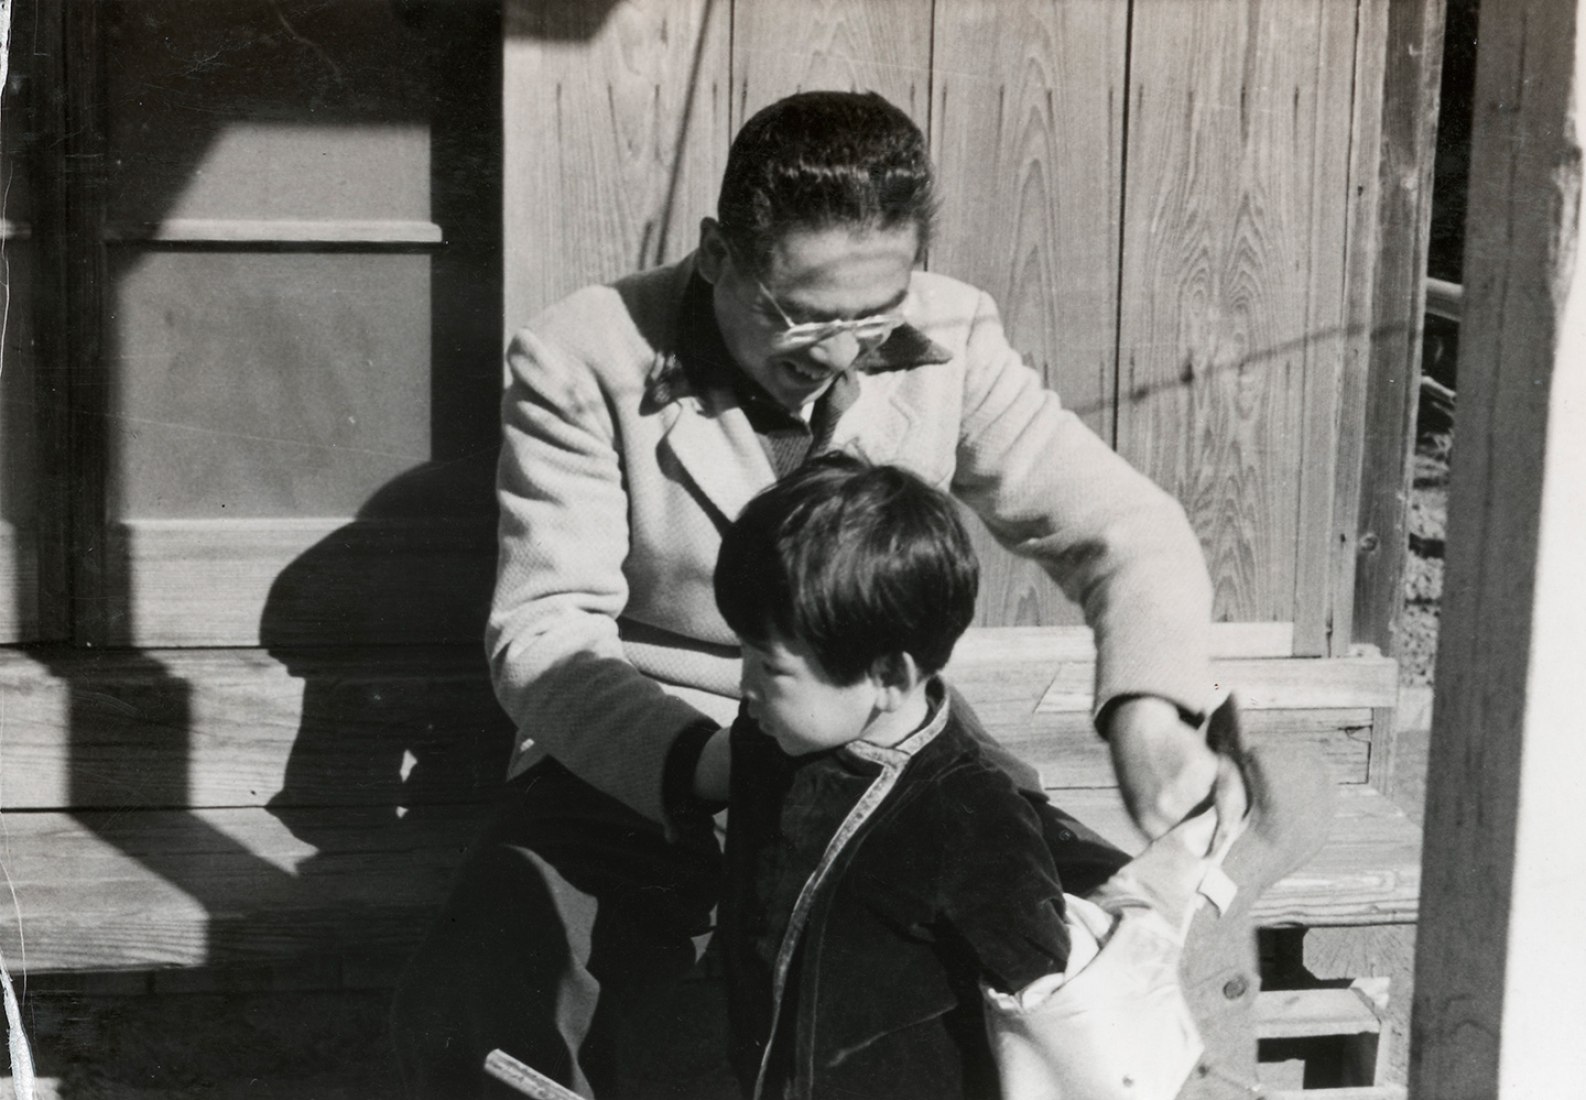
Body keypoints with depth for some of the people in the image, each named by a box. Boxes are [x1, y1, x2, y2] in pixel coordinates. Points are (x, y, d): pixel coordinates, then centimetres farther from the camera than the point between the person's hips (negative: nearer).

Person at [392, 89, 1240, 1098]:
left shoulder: (949, 342, -5)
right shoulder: (584, 363, -12)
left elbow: (1125, 525, -2)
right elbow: (544, 634, -15)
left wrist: (1148, 705, -24)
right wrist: (710, 766, -33)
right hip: (642, 773, -2)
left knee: (1194, 958, -16)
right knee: (465, 1015, -31)